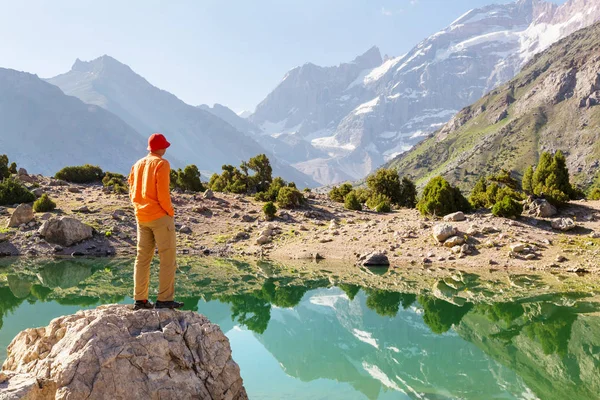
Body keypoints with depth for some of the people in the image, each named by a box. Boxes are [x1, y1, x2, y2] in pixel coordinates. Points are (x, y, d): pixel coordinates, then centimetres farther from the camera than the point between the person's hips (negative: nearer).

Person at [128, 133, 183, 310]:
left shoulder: (138, 165, 12)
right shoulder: (161, 164, -9)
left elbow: (132, 191, 11)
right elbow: (163, 193, -16)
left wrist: (141, 208, 14)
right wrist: (170, 212, -5)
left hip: (141, 216, 7)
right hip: (160, 216, -7)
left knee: (142, 258, 9)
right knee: (168, 258, -1)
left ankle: (140, 299, 11)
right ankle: (165, 299, -2)